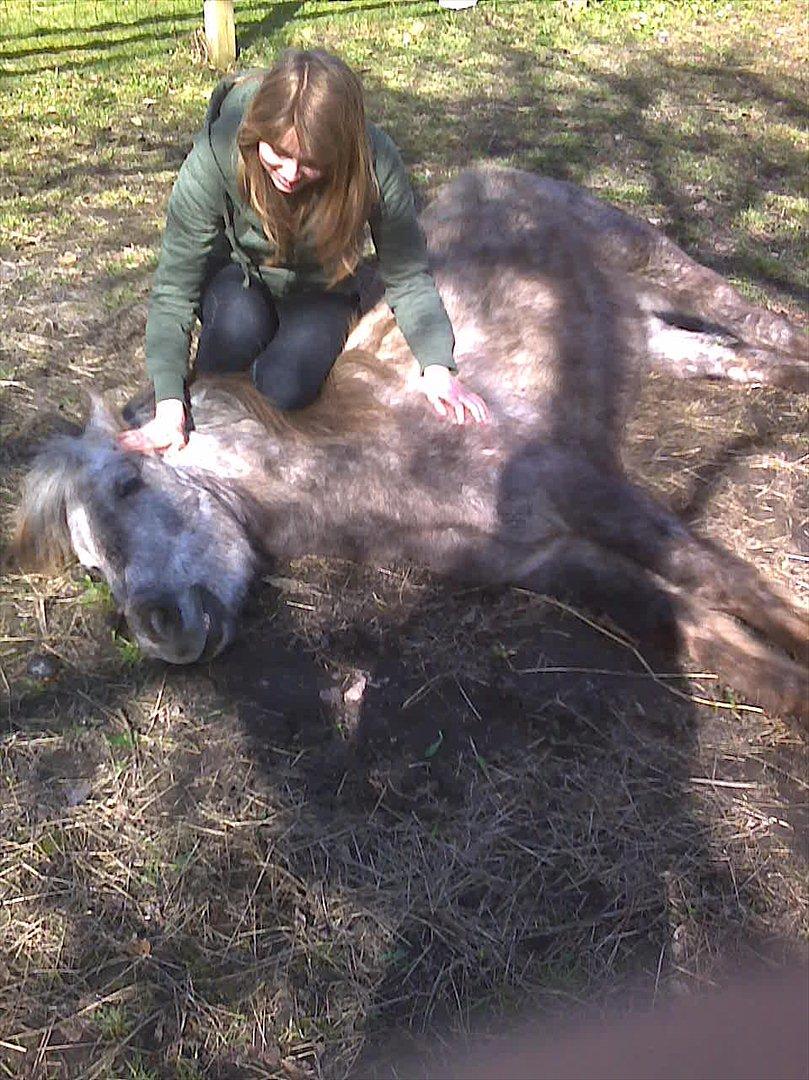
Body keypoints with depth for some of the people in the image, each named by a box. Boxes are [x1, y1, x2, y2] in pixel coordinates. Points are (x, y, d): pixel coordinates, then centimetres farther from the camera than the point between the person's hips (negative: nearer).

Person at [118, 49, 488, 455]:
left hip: (320, 289, 0)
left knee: (284, 386, -28)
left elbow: (407, 275, -17)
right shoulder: (215, 156, -32)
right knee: (241, 322, -35)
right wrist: (169, 406, -38)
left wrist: (437, 367, -32)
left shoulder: (374, 162, -30)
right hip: (237, 274, 0)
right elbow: (173, 288, -29)